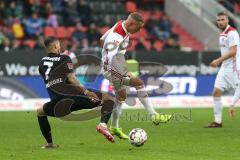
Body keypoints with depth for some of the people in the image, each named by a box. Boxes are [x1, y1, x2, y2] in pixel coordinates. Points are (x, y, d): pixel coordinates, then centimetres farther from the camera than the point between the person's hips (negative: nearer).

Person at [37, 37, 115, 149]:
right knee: (107, 98, 5)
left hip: (57, 105, 4)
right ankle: (103, 124, -20)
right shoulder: (64, 59, 4)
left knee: (40, 112, 36)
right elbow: (71, 79, -10)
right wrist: (86, 92, -16)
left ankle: (49, 143, 28)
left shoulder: (42, 63, 18)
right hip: (74, 97, -4)